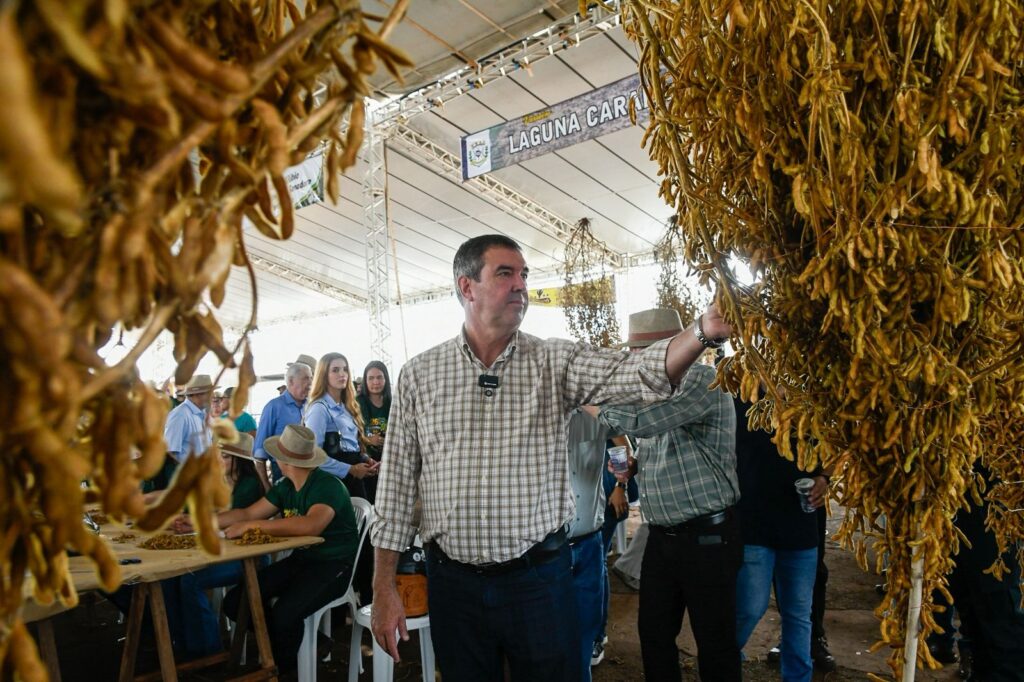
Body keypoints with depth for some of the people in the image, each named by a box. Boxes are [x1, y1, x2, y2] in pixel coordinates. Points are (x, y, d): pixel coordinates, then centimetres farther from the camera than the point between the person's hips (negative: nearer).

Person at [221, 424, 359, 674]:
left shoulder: (328, 485, -21)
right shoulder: (284, 487, 7)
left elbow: (311, 526, -39)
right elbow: (248, 513, 13)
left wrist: (252, 526, -33)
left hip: (333, 566, -8)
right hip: (299, 560, 9)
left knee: (284, 613, -31)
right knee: (236, 602, -5)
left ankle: (282, 667, 3)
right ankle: (284, 644, 18)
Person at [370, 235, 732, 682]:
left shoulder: (555, 363, -3)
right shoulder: (419, 374, 0)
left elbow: (639, 373, -20)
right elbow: (397, 483, 2)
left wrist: (703, 331, -39)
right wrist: (384, 587, 2)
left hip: (538, 578, 0)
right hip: (453, 582, 1)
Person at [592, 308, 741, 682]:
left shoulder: (703, 379, -15)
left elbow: (646, 421, -32)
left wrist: (598, 403, -17)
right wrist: (632, 465, 2)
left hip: (707, 535, -8)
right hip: (661, 535, 8)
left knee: (715, 642, 5)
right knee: (653, 634, 14)